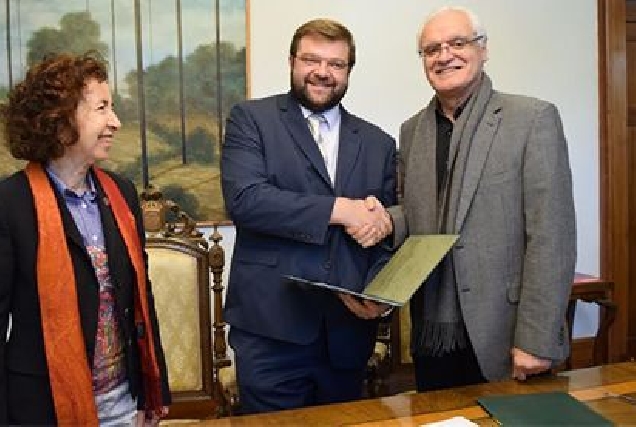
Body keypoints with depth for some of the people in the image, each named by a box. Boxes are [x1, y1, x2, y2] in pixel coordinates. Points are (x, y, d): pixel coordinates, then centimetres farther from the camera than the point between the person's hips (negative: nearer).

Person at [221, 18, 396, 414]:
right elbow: (244, 199, -14)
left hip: (348, 332, 4)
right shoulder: (251, 118, 1)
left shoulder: (378, 143, 11)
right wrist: (340, 209, -16)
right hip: (271, 327, -3)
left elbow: (391, 231, 11)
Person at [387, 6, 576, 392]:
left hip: (504, 340, -4)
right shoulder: (412, 130, 8)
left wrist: (536, 341, -16)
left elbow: (551, 236, -12)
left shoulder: (533, 118, -8)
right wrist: (384, 219, -7)